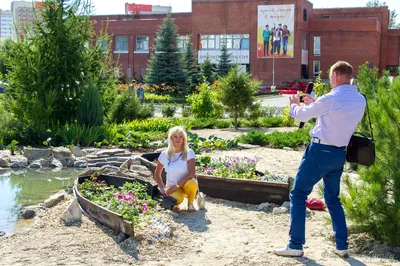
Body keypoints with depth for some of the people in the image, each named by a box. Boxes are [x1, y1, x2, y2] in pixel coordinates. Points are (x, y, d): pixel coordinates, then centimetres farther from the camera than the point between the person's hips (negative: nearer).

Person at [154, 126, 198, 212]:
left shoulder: (189, 153, -8)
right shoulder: (165, 155, -1)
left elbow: (192, 173, -20)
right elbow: (157, 173, 13)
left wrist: (176, 185, -26)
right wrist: (162, 188, 0)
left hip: (185, 184, 0)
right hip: (172, 186, 0)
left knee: (192, 183, -37)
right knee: (177, 199, -35)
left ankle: (190, 204, -6)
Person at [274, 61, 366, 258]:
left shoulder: (331, 99, -17)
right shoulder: (360, 100, 4)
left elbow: (302, 116, -5)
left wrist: (294, 105, 17)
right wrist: (314, 104, 23)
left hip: (320, 152, -7)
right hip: (340, 154, 7)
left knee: (298, 194, 3)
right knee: (333, 199, 19)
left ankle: (295, 245, 3)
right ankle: (342, 246, 18)